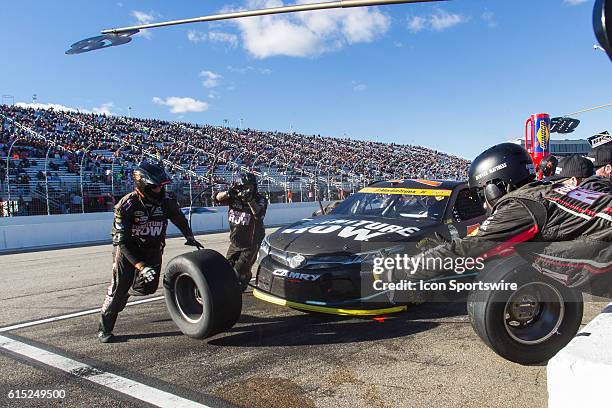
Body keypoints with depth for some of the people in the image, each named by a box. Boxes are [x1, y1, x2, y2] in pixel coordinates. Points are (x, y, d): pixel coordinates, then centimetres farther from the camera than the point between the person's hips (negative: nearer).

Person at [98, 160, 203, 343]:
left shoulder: (167, 199, -14)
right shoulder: (127, 205, -26)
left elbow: (179, 217, 10)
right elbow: (123, 241, -27)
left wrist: (190, 237, 8)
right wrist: (142, 266, -35)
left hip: (153, 248, 4)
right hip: (128, 248, -4)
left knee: (149, 286, -2)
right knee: (119, 286, -10)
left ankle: (127, 290, 32)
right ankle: (104, 328, 8)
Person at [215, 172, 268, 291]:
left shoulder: (260, 200, -14)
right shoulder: (234, 197, -3)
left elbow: (257, 214, -30)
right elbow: (218, 198, -13)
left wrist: (250, 200, -42)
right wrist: (228, 193, -32)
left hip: (250, 244, -5)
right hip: (234, 243, 5)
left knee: (239, 272, -7)